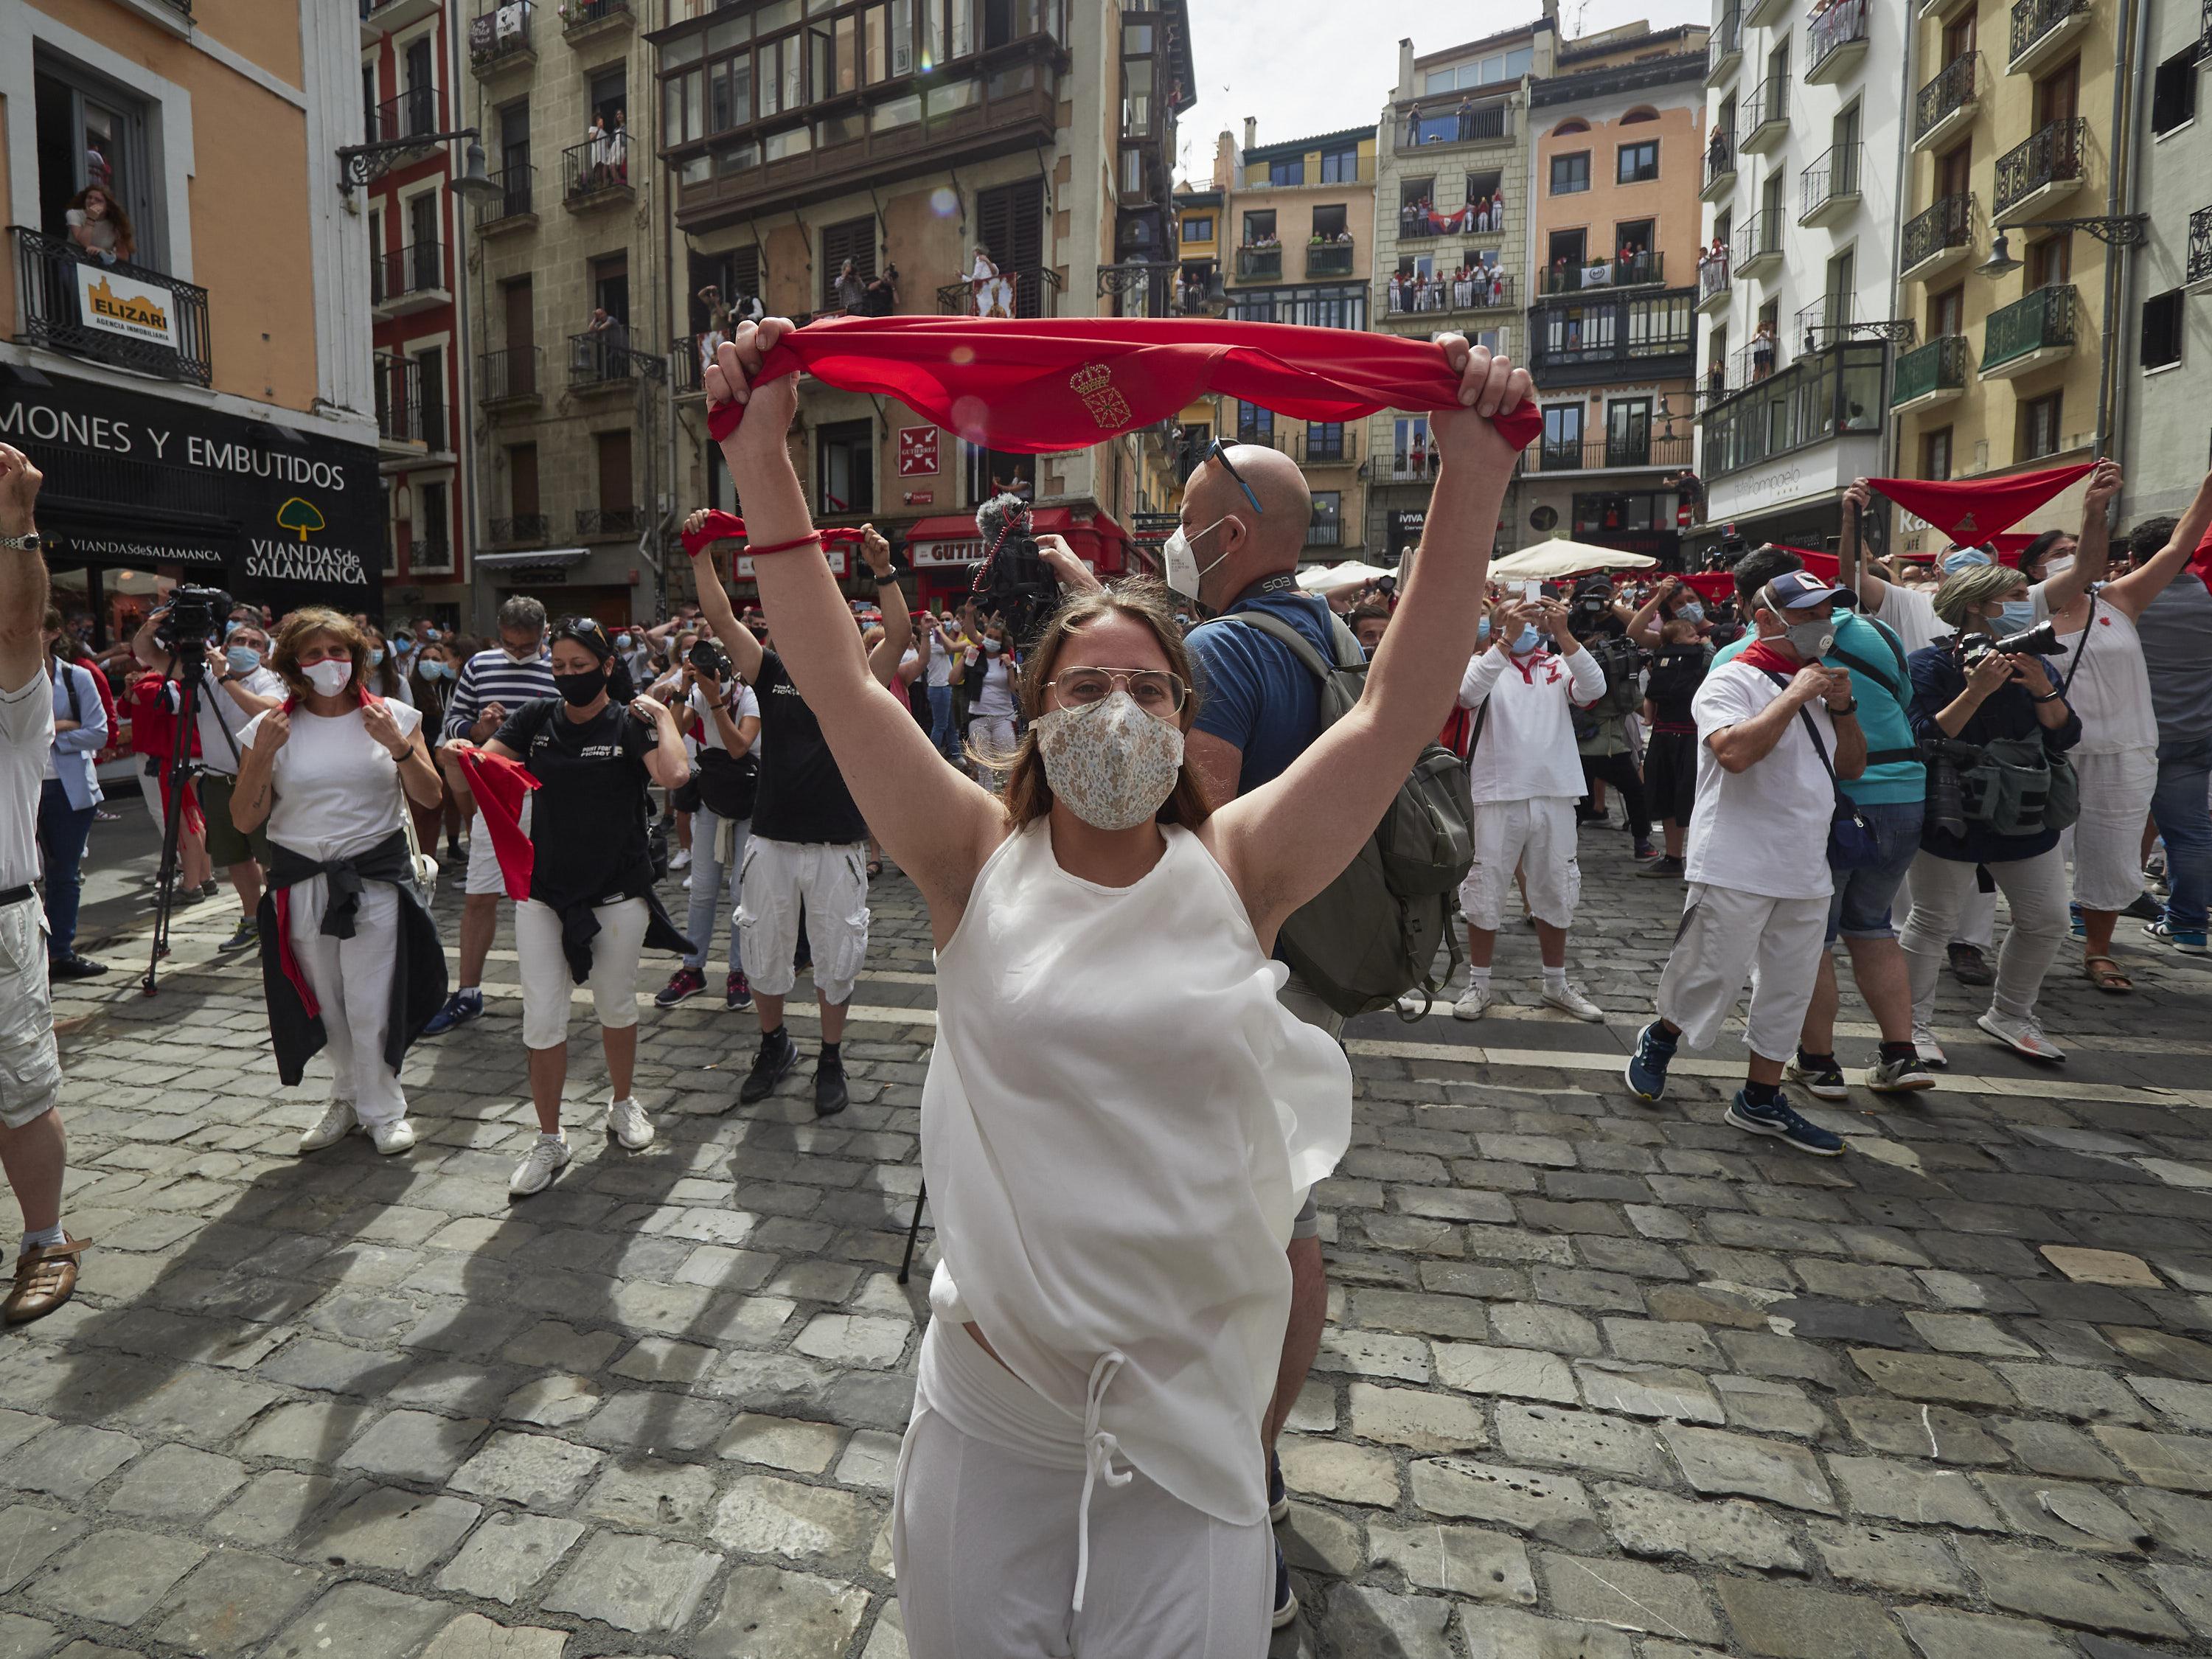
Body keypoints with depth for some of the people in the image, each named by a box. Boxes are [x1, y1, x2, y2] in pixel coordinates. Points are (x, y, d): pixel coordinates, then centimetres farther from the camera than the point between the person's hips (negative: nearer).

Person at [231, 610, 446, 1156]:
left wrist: (399, 746, -17)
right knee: (327, 1005, 11)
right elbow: (245, 820, 0)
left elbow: (430, 797, -3)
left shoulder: (392, 716, 1)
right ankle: (348, 1098, 31)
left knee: (371, 1006, -2)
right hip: (300, 883, 2)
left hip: (376, 876, -2)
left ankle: (382, 1110, 15)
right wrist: (263, 755, -12)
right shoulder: (271, 727, 3)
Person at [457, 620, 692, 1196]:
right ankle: (549, 1141, 16)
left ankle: (622, 1103, 39)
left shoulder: (629, 722, -7)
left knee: (616, 1005, 15)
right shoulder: (537, 717, 3)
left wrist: (662, 714, -15)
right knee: (541, 1019, 1)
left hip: (618, 893, -2)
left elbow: (674, 774, -25)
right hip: (543, 892, 2)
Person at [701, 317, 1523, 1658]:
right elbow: (838, 678, -10)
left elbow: (1404, 707, -11)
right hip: (991, 1409, 1)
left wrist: (1475, 478, -16)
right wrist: (763, 454, -13)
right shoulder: (981, 866, -7)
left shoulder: (1235, 876, -7)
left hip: (1192, 1412, 0)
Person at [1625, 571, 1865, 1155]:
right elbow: (1734, 751, -27)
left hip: (1806, 871, 8)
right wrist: (1794, 697, -20)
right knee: (1713, 975, -1)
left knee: (1789, 988, 11)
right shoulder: (1733, 680, -9)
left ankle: (1761, 1098, 22)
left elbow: (1852, 767, 18)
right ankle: (1660, 1041, 27)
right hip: (1737, 870, -8)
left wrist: (1842, 707, 3)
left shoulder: (1817, 686, 17)